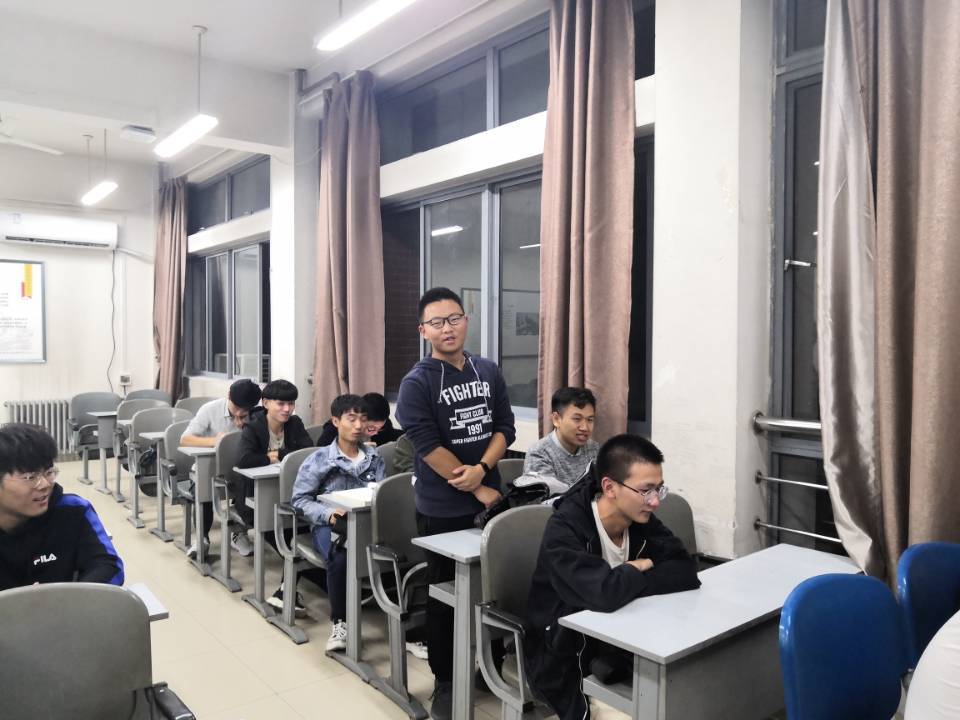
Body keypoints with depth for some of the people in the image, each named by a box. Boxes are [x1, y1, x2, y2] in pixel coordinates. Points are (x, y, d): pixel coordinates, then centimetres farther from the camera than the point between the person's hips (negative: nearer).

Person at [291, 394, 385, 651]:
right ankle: (339, 622, -12)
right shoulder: (319, 459, 4)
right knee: (340, 558, -36)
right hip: (329, 524, -2)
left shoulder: (375, 458, 13)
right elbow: (300, 499, 1)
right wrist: (329, 514, -15)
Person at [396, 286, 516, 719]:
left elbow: (505, 428, 4)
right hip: (443, 511, -4)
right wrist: (477, 490, -15)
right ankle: (445, 682, 25)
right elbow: (429, 446, -17)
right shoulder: (417, 383, -11)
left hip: (490, 500, 5)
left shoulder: (488, 371, 4)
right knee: (444, 596, 8)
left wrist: (481, 470, -14)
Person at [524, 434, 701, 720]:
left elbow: (686, 572, -15)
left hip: (620, 644, 6)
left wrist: (627, 579, -25)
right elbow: (605, 594, -37)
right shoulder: (564, 530, -25)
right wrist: (638, 570, -18)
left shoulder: (641, 520, -5)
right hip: (566, 660, -5)